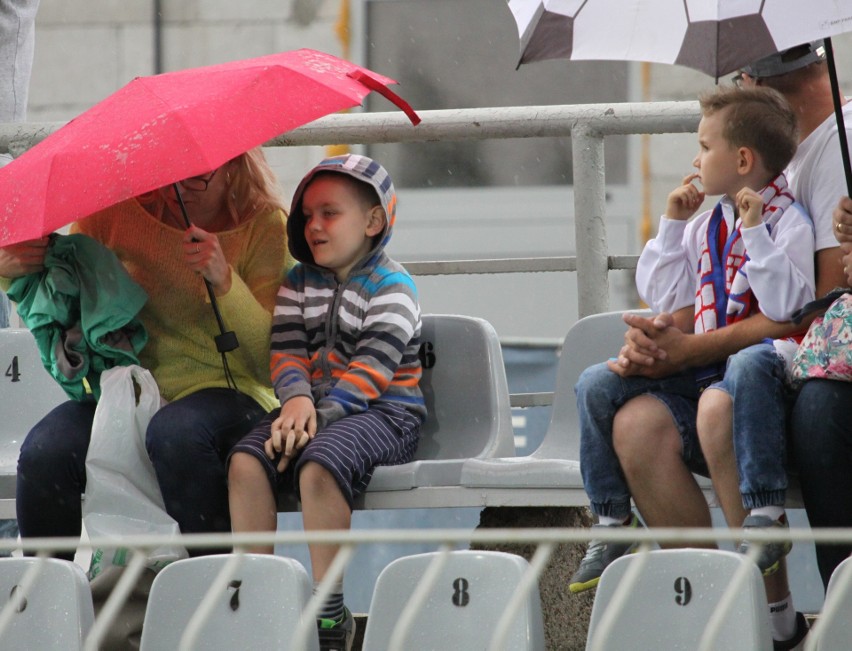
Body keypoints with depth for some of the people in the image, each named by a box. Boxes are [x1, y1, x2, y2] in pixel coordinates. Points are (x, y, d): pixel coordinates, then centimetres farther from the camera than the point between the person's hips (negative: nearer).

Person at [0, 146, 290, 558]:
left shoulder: (263, 226, -2)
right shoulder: (116, 211, 4)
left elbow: (271, 354, -9)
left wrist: (224, 280, -24)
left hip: (224, 388, -3)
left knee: (175, 432, -39)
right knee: (44, 453, -29)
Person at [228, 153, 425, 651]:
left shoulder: (392, 287, -4)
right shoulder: (299, 284, 15)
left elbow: (372, 367, -15)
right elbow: (287, 350, 4)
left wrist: (321, 415, -25)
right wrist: (297, 398, -18)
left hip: (381, 410, -6)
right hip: (313, 405, 6)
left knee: (319, 464, -34)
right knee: (247, 461, -21)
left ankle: (329, 610, -29)